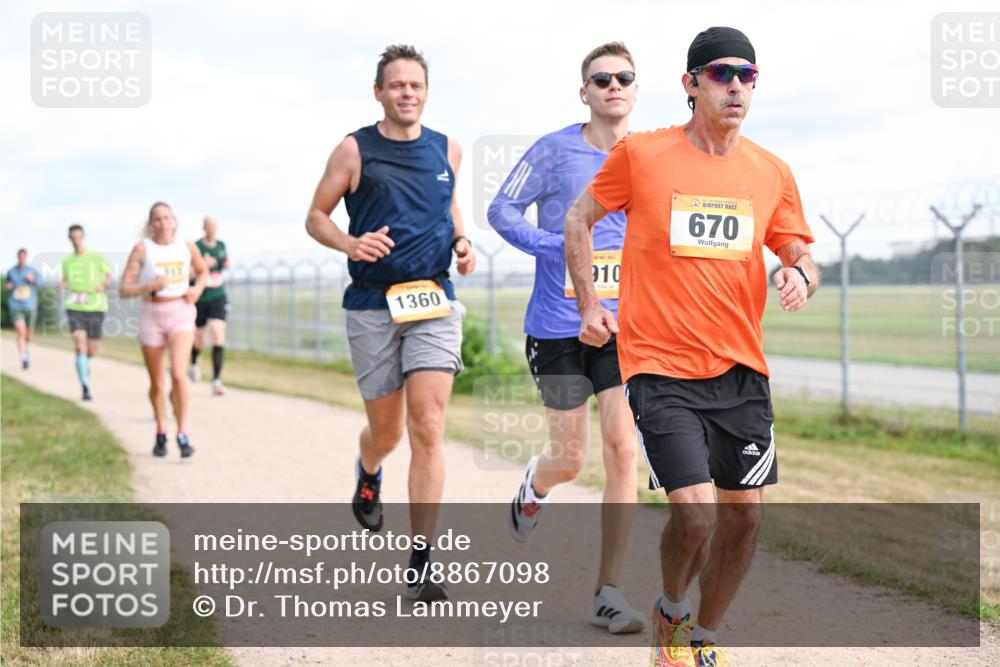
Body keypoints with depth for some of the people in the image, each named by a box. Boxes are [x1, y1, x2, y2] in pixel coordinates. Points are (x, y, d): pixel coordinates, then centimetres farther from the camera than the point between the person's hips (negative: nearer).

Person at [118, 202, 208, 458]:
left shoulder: (187, 247, 2)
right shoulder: (142, 249, -5)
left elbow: (203, 271, 23)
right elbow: (123, 290, -7)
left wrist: (197, 289, 3)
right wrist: (149, 286, -23)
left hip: (181, 313, 0)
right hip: (152, 314, 0)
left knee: (178, 374, -19)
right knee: (157, 383, 10)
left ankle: (183, 434, -7)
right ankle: (161, 433, 31)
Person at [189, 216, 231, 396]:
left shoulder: (221, 245, 5)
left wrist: (227, 264, 1)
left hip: (218, 297, 2)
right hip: (199, 298, -2)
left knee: (219, 336, -15)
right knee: (199, 341, 12)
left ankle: (217, 381, -15)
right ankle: (193, 363, 48)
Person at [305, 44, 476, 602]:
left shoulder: (447, 150, 8)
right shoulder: (355, 151, 0)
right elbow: (316, 216, 5)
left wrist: (461, 239, 6)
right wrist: (350, 244, -16)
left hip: (434, 303, 1)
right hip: (373, 306, -1)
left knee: (428, 426, -12)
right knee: (387, 432, 8)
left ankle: (421, 565, -9)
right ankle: (368, 477, 48)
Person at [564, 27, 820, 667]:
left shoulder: (772, 172, 6)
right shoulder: (641, 153, -4)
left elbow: (802, 259, 13)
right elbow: (580, 218, 10)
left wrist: (801, 276, -11)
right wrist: (588, 303, 2)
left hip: (741, 371, 4)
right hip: (661, 367, -4)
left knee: (744, 515, 6)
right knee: (695, 512, -15)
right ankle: (671, 611, 18)